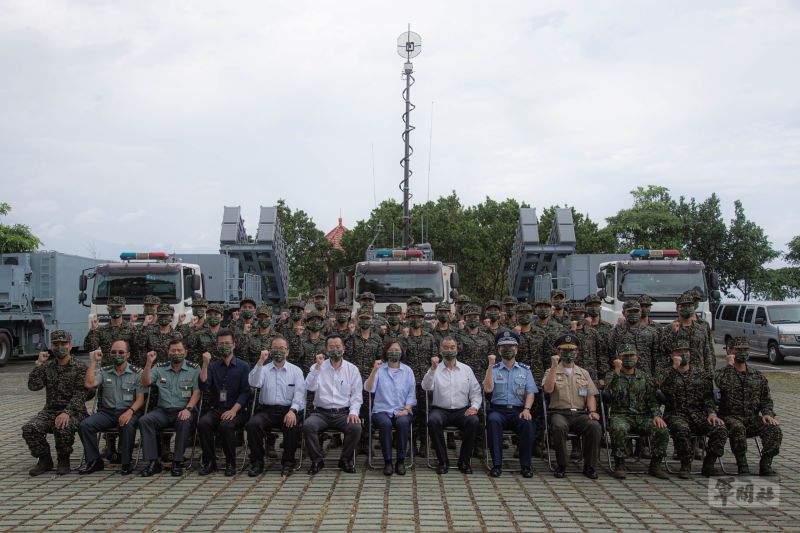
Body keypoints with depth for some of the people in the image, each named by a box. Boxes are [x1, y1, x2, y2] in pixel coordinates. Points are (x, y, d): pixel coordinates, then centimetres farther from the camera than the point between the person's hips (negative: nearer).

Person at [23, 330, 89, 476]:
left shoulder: (80, 368, -2)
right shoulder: (47, 366, 11)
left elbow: (79, 395, -12)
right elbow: (33, 386, -3)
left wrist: (67, 412, -27)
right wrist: (39, 364, -8)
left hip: (74, 412, -4)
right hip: (50, 410, 5)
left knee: (62, 427, -36)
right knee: (29, 428, -23)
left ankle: (64, 460, -8)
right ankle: (44, 460, 0)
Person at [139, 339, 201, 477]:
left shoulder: (193, 369, 5)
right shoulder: (160, 369, 14)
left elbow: (197, 392, -3)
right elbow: (145, 383, 3)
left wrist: (188, 409, -19)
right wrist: (149, 363, -9)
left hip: (183, 410, -3)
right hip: (163, 411, 3)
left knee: (184, 422, -37)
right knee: (144, 420, -25)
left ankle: (177, 462, -23)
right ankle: (153, 462, -23)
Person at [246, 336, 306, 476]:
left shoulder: (295, 370, 11)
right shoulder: (264, 369, 13)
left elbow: (299, 393, -1)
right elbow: (253, 383, -7)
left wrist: (292, 410, -18)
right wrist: (260, 361, -14)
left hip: (288, 410, -1)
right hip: (266, 410, 1)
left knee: (292, 426, -33)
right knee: (252, 424, -28)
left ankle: (288, 462, -13)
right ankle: (257, 462, -12)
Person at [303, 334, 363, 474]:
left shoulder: (352, 369, 9)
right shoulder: (318, 367, 8)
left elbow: (356, 394, 6)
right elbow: (310, 387, -8)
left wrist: (353, 412, -11)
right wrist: (317, 367, -15)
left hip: (343, 412, 0)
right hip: (321, 412, 0)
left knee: (356, 427, -30)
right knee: (308, 425, -30)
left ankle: (345, 460, -5)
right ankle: (317, 461, -9)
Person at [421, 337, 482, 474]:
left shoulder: (466, 369, 14)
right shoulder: (435, 370, 9)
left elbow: (475, 392, 12)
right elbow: (426, 387, -8)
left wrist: (474, 406, -7)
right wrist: (433, 369, -21)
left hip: (462, 410, 1)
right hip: (440, 410, -1)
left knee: (474, 421, -30)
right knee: (433, 421, -34)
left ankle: (464, 461, -14)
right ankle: (443, 461, -20)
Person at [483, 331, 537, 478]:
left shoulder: (525, 370, 15)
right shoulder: (494, 369, 13)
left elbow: (530, 393, 6)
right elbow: (488, 389, -3)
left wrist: (526, 409, -12)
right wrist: (490, 366, -8)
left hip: (518, 410, 1)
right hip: (499, 410, 0)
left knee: (529, 424, -32)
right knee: (493, 420, -35)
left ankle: (525, 465, -20)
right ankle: (496, 464, -30)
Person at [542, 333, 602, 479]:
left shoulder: (584, 373, 21)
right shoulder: (552, 372, 12)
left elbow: (591, 395, 14)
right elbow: (548, 389, -8)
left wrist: (592, 411, -5)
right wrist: (554, 366, -12)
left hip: (580, 414, 3)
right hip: (559, 413, -2)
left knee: (595, 427, -30)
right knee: (559, 427, -38)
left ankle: (590, 466, -15)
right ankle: (561, 466, -20)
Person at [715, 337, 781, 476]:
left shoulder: (757, 376, 16)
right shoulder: (722, 373, 2)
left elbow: (766, 399, 16)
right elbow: (724, 385, -23)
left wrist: (767, 413, -4)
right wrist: (730, 365, -14)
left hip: (753, 418, 4)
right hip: (731, 416, -4)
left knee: (774, 429, -24)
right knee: (738, 429, -38)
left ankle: (765, 465, -15)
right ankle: (742, 466, -23)